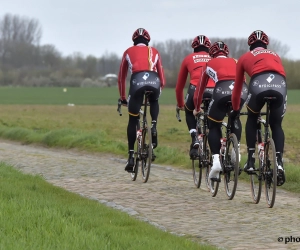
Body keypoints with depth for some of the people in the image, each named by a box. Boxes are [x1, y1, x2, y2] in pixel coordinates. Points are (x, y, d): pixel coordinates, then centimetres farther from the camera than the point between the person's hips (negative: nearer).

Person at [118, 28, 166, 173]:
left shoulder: (129, 52, 28)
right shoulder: (154, 52, 29)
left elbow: (121, 77, 31)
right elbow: (161, 75, 29)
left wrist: (123, 98, 40)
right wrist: (159, 89, 44)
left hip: (137, 81, -1)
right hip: (154, 81, 1)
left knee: (133, 121, 12)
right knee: (154, 102, 37)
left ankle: (131, 156, 8)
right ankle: (154, 126, 10)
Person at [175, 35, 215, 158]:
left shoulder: (188, 59, 27)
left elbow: (179, 85, 33)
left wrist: (180, 104, 47)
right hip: (213, 90, 1)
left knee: (189, 112, 31)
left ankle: (195, 139, 9)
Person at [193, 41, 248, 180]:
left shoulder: (210, 64, 30)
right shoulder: (235, 62, 36)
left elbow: (200, 88, 37)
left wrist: (197, 108, 50)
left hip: (222, 90, -2)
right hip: (241, 90, 2)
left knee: (214, 126, 14)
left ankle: (216, 160, -2)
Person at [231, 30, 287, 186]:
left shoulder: (245, 57, 32)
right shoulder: (275, 55, 38)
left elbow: (237, 86, 38)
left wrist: (235, 109, 50)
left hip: (259, 84, -1)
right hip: (280, 85, 1)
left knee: (252, 119, 26)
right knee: (276, 125, 19)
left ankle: (251, 160, 18)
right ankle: (279, 162, 0)